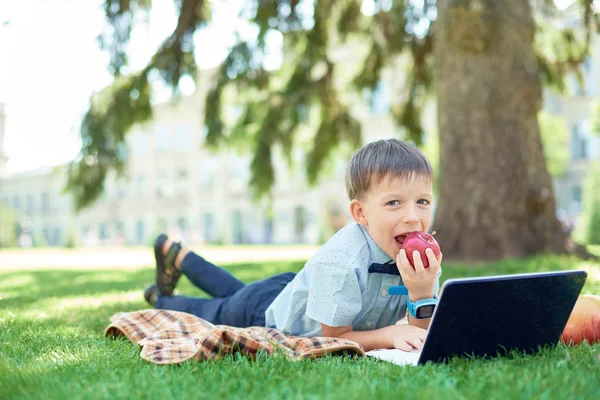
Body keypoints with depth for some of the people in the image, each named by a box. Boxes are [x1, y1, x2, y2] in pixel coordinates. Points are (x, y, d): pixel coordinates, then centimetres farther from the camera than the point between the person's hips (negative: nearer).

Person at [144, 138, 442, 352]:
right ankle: (163, 300, 53)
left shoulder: (421, 256, -26)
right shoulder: (339, 260, -44)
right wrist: (390, 334, -48)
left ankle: (179, 257, 58)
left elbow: (421, 335, -24)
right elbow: (334, 337, -33)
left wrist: (423, 292, -44)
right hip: (264, 311, -6)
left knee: (234, 291, 34)